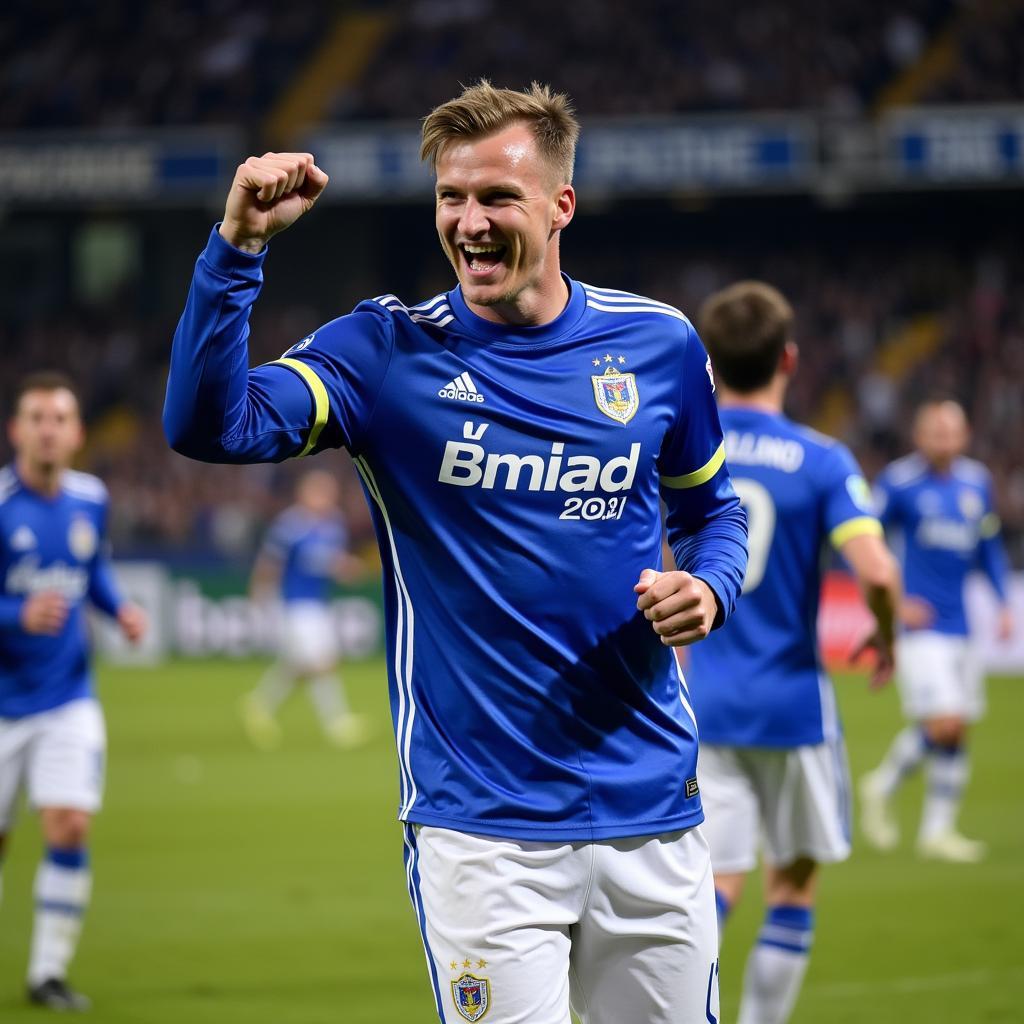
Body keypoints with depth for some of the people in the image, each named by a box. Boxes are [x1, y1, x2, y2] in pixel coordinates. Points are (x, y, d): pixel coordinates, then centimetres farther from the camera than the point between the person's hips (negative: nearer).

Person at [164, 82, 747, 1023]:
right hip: (479, 829, -3)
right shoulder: (388, 353, -3)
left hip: (652, 813, 3)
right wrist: (239, 246, -26)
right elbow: (211, 426, -17)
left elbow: (710, 506, 20)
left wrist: (707, 590, -2)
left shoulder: (657, 343, 5)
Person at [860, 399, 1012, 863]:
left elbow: (989, 547, 22)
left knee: (955, 731, 6)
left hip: (960, 628, 6)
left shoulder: (977, 483, 10)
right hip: (920, 626, -6)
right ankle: (882, 787, 10)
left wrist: (1003, 604, 13)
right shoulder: (899, 482, -9)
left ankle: (937, 829, 14)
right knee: (943, 725, -14)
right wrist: (892, 603, -14)